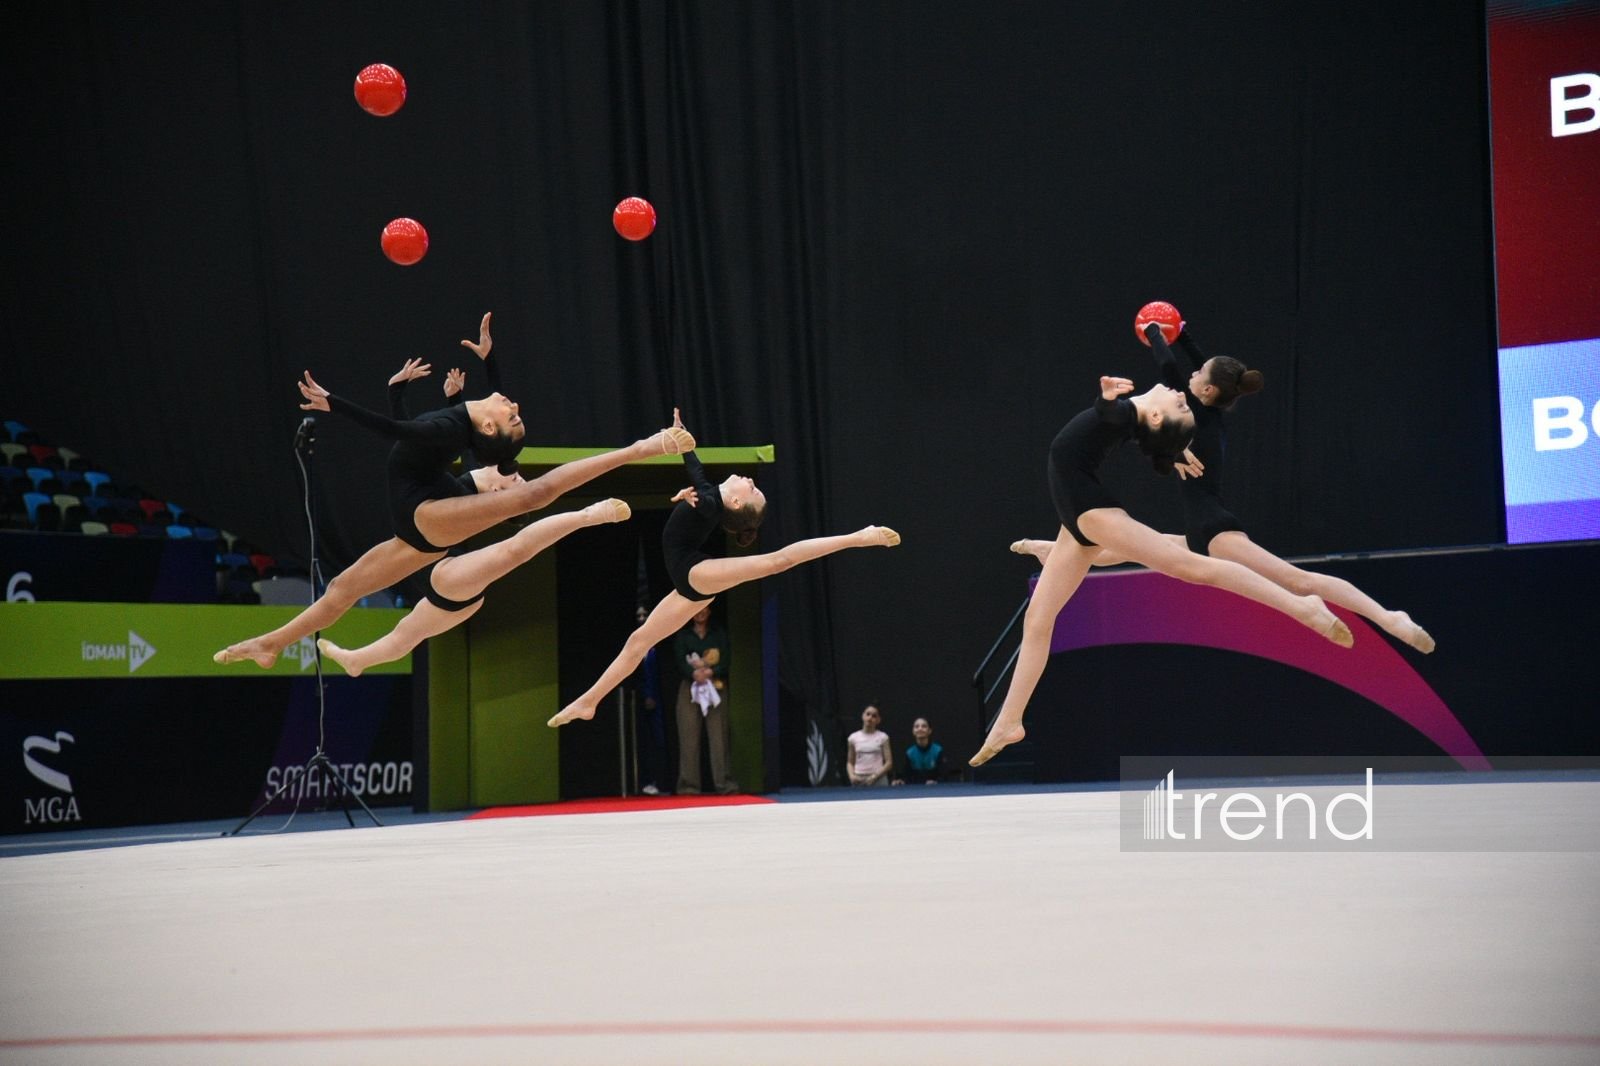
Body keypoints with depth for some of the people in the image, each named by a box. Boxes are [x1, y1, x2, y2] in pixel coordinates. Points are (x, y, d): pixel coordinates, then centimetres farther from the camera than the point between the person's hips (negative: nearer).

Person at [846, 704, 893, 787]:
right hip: (859, 780, 2)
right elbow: (850, 762, 14)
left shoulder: (883, 737, 3)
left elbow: (889, 763, 0)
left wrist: (876, 776, -13)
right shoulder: (853, 738, 8)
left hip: (878, 780, -2)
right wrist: (852, 776, -6)